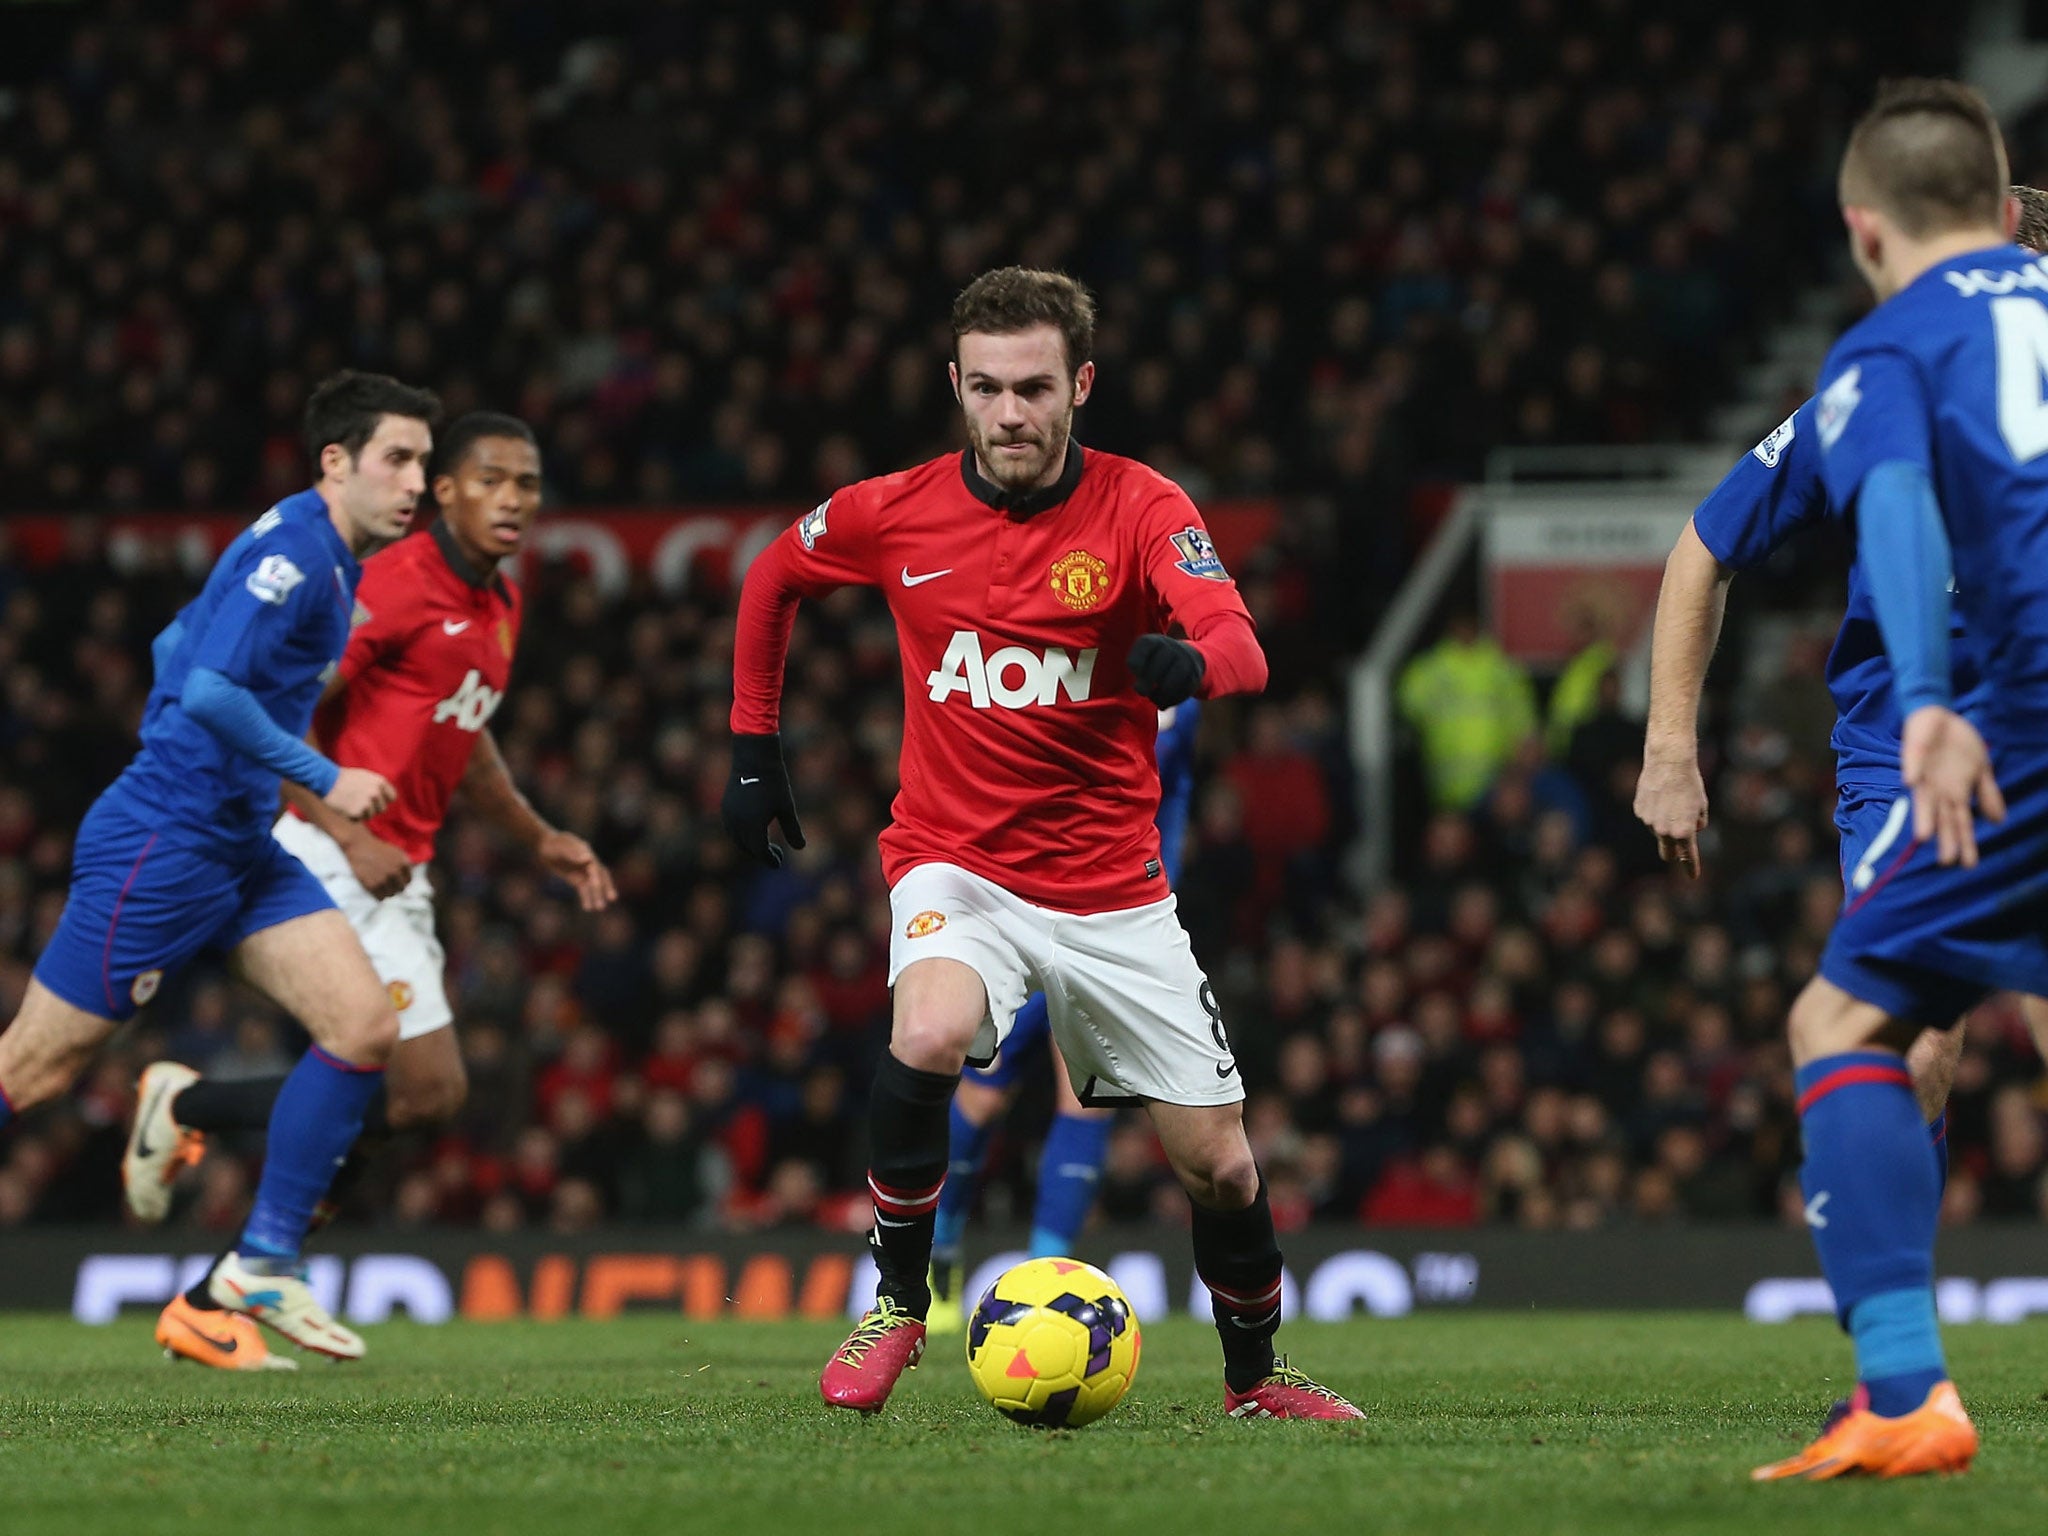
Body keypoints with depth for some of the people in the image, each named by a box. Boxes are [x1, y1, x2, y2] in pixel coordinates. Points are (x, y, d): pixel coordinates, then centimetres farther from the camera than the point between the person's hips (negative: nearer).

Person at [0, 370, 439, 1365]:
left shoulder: (325, 560, 14)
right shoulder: (293, 548, -16)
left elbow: (176, 649, 25)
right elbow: (210, 689, -26)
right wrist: (322, 779, -20)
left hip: (241, 851, 10)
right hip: (160, 844, -10)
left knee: (365, 1027, -4)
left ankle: (261, 1266, 3)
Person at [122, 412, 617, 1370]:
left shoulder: (499, 606, 15)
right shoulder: (395, 586, -14)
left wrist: (540, 840, 21)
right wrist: (351, 837, -24)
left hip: (396, 878, 9)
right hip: (330, 861, -9)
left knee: (363, 1107, 6)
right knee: (428, 1091, -15)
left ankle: (208, 1308, 11)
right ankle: (188, 1104, 0)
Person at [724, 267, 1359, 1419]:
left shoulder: (1141, 509, -10)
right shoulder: (895, 514, -5)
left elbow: (1240, 646, -27)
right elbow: (773, 578, 16)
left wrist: (1186, 662, -50)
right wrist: (754, 744, 14)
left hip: (1112, 888, 1)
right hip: (958, 868, -1)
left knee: (1219, 1162, 2)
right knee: (930, 1034, -33)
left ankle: (1256, 1374, 30)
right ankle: (897, 1306, -13)